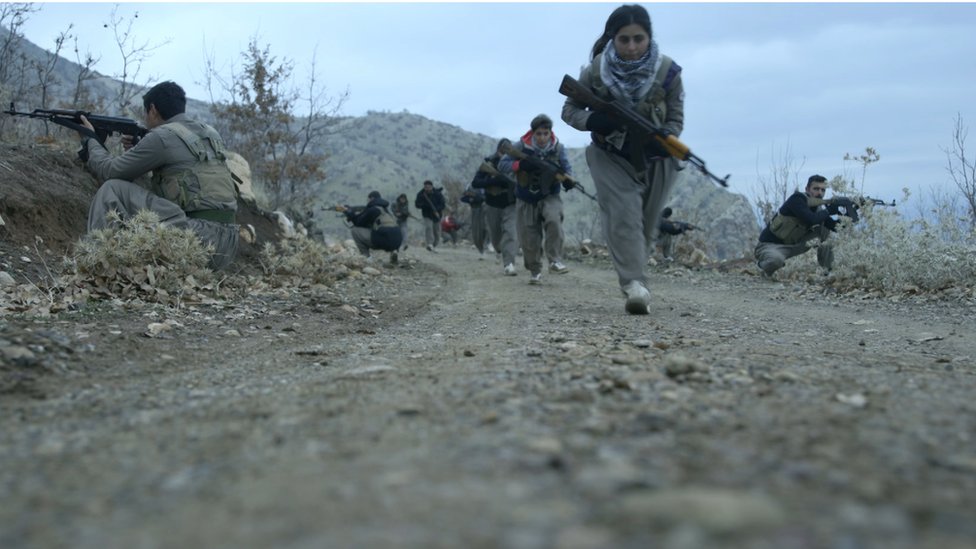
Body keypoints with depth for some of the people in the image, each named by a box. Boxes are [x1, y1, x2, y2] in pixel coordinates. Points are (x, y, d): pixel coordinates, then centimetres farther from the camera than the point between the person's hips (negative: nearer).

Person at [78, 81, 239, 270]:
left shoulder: (162, 136, -4)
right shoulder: (209, 133, 19)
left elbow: (109, 171, 6)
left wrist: (90, 138, 24)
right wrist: (135, 151, 24)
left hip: (197, 238, -8)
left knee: (113, 189, 0)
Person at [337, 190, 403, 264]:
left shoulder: (372, 208, 0)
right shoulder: (383, 208, 25)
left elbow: (358, 223, 7)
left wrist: (347, 211, 17)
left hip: (384, 240, -8)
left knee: (354, 230, 6)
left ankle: (366, 257, 5)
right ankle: (392, 251, 14)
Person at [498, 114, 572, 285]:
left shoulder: (558, 148, -7)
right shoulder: (521, 146, -11)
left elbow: (567, 169, -2)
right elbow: (502, 164, -12)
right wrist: (521, 164, -30)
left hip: (549, 196, 0)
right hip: (526, 199, 0)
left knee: (554, 220, -31)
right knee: (529, 239, 2)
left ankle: (555, 261, -23)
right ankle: (535, 271, 22)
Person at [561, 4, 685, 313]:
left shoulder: (668, 71, -15)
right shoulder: (595, 71, -16)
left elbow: (676, 118, -4)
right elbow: (569, 110, -4)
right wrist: (593, 121, -26)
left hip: (655, 159, 2)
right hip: (611, 157, -1)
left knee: (646, 224, 11)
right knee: (623, 217, -20)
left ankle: (631, 274, 32)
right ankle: (635, 285, -27)